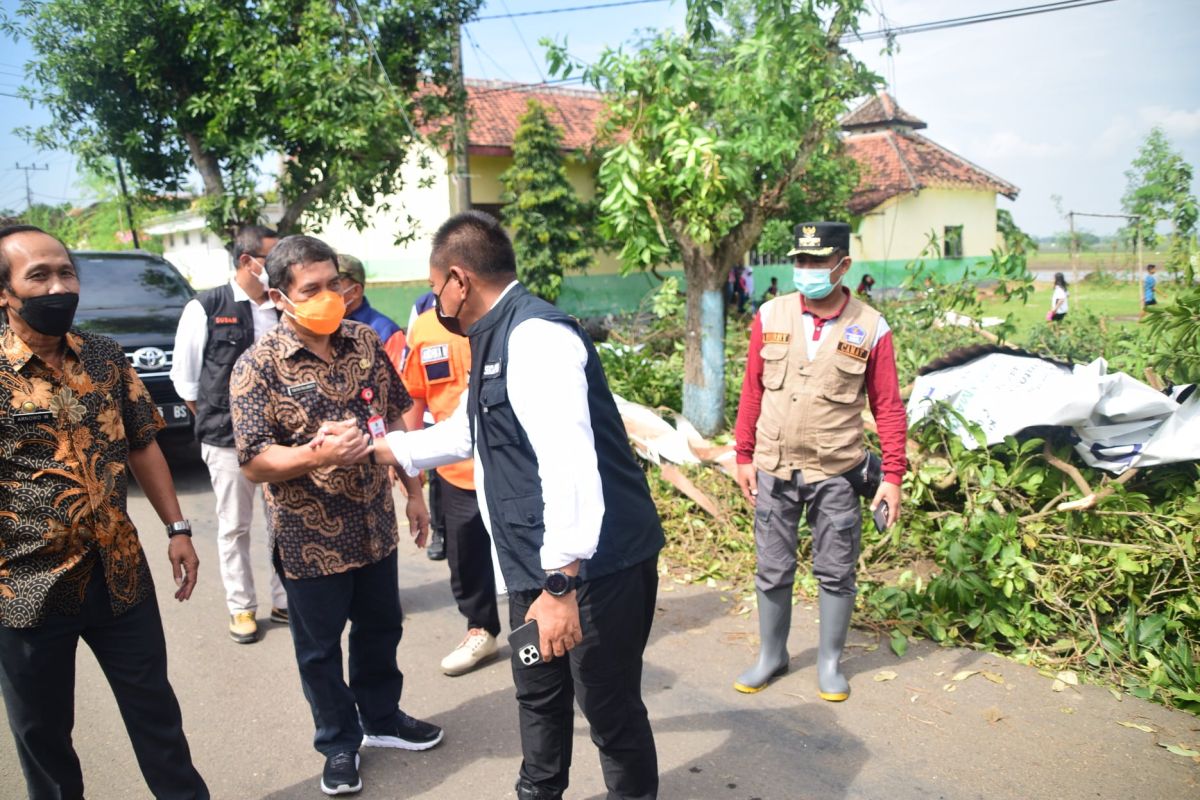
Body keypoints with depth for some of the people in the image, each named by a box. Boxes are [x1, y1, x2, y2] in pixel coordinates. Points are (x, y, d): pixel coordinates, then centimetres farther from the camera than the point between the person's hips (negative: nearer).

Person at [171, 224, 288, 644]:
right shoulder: (206, 308, -5)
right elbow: (184, 375, 3)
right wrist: (215, 419, 6)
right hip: (228, 440, -2)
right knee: (234, 526, 9)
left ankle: (284, 600, 25)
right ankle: (242, 608, 24)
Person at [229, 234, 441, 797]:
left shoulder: (365, 342, -1)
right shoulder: (258, 367, -15)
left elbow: (397, 416, 8)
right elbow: (254, 462, -17)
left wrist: (414, 492, 8)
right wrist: (320, 454, -33)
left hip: (375, 527, 4)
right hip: (310, 539, -4)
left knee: (380, 630, 21)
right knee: (320, 649, 14)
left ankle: (381, 718, 45)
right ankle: (339, 742, 37)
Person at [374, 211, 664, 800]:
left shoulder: (535, 337, -19)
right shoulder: (496, 339, 13)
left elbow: (569, 463, -29)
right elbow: (466, 430, 28)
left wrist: (562, 583, -30)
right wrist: (387, 449, 31)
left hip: (597, 566, -10)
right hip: (539, 565, 10)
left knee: (611, 712, 8)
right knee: (539, 696, 25)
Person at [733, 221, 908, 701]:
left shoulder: (870, 328, -5)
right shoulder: (770, 317, -1)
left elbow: (888, 406, -2)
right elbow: (752, 390, 4)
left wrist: (893, 476, -6)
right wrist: (744, 456, 3)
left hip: (836, 474, -1)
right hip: (773, 470, 2)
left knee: (835, 573, 10)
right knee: (772, 571, 13)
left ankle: (830, 663, 30)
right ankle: (771, 657, 31)